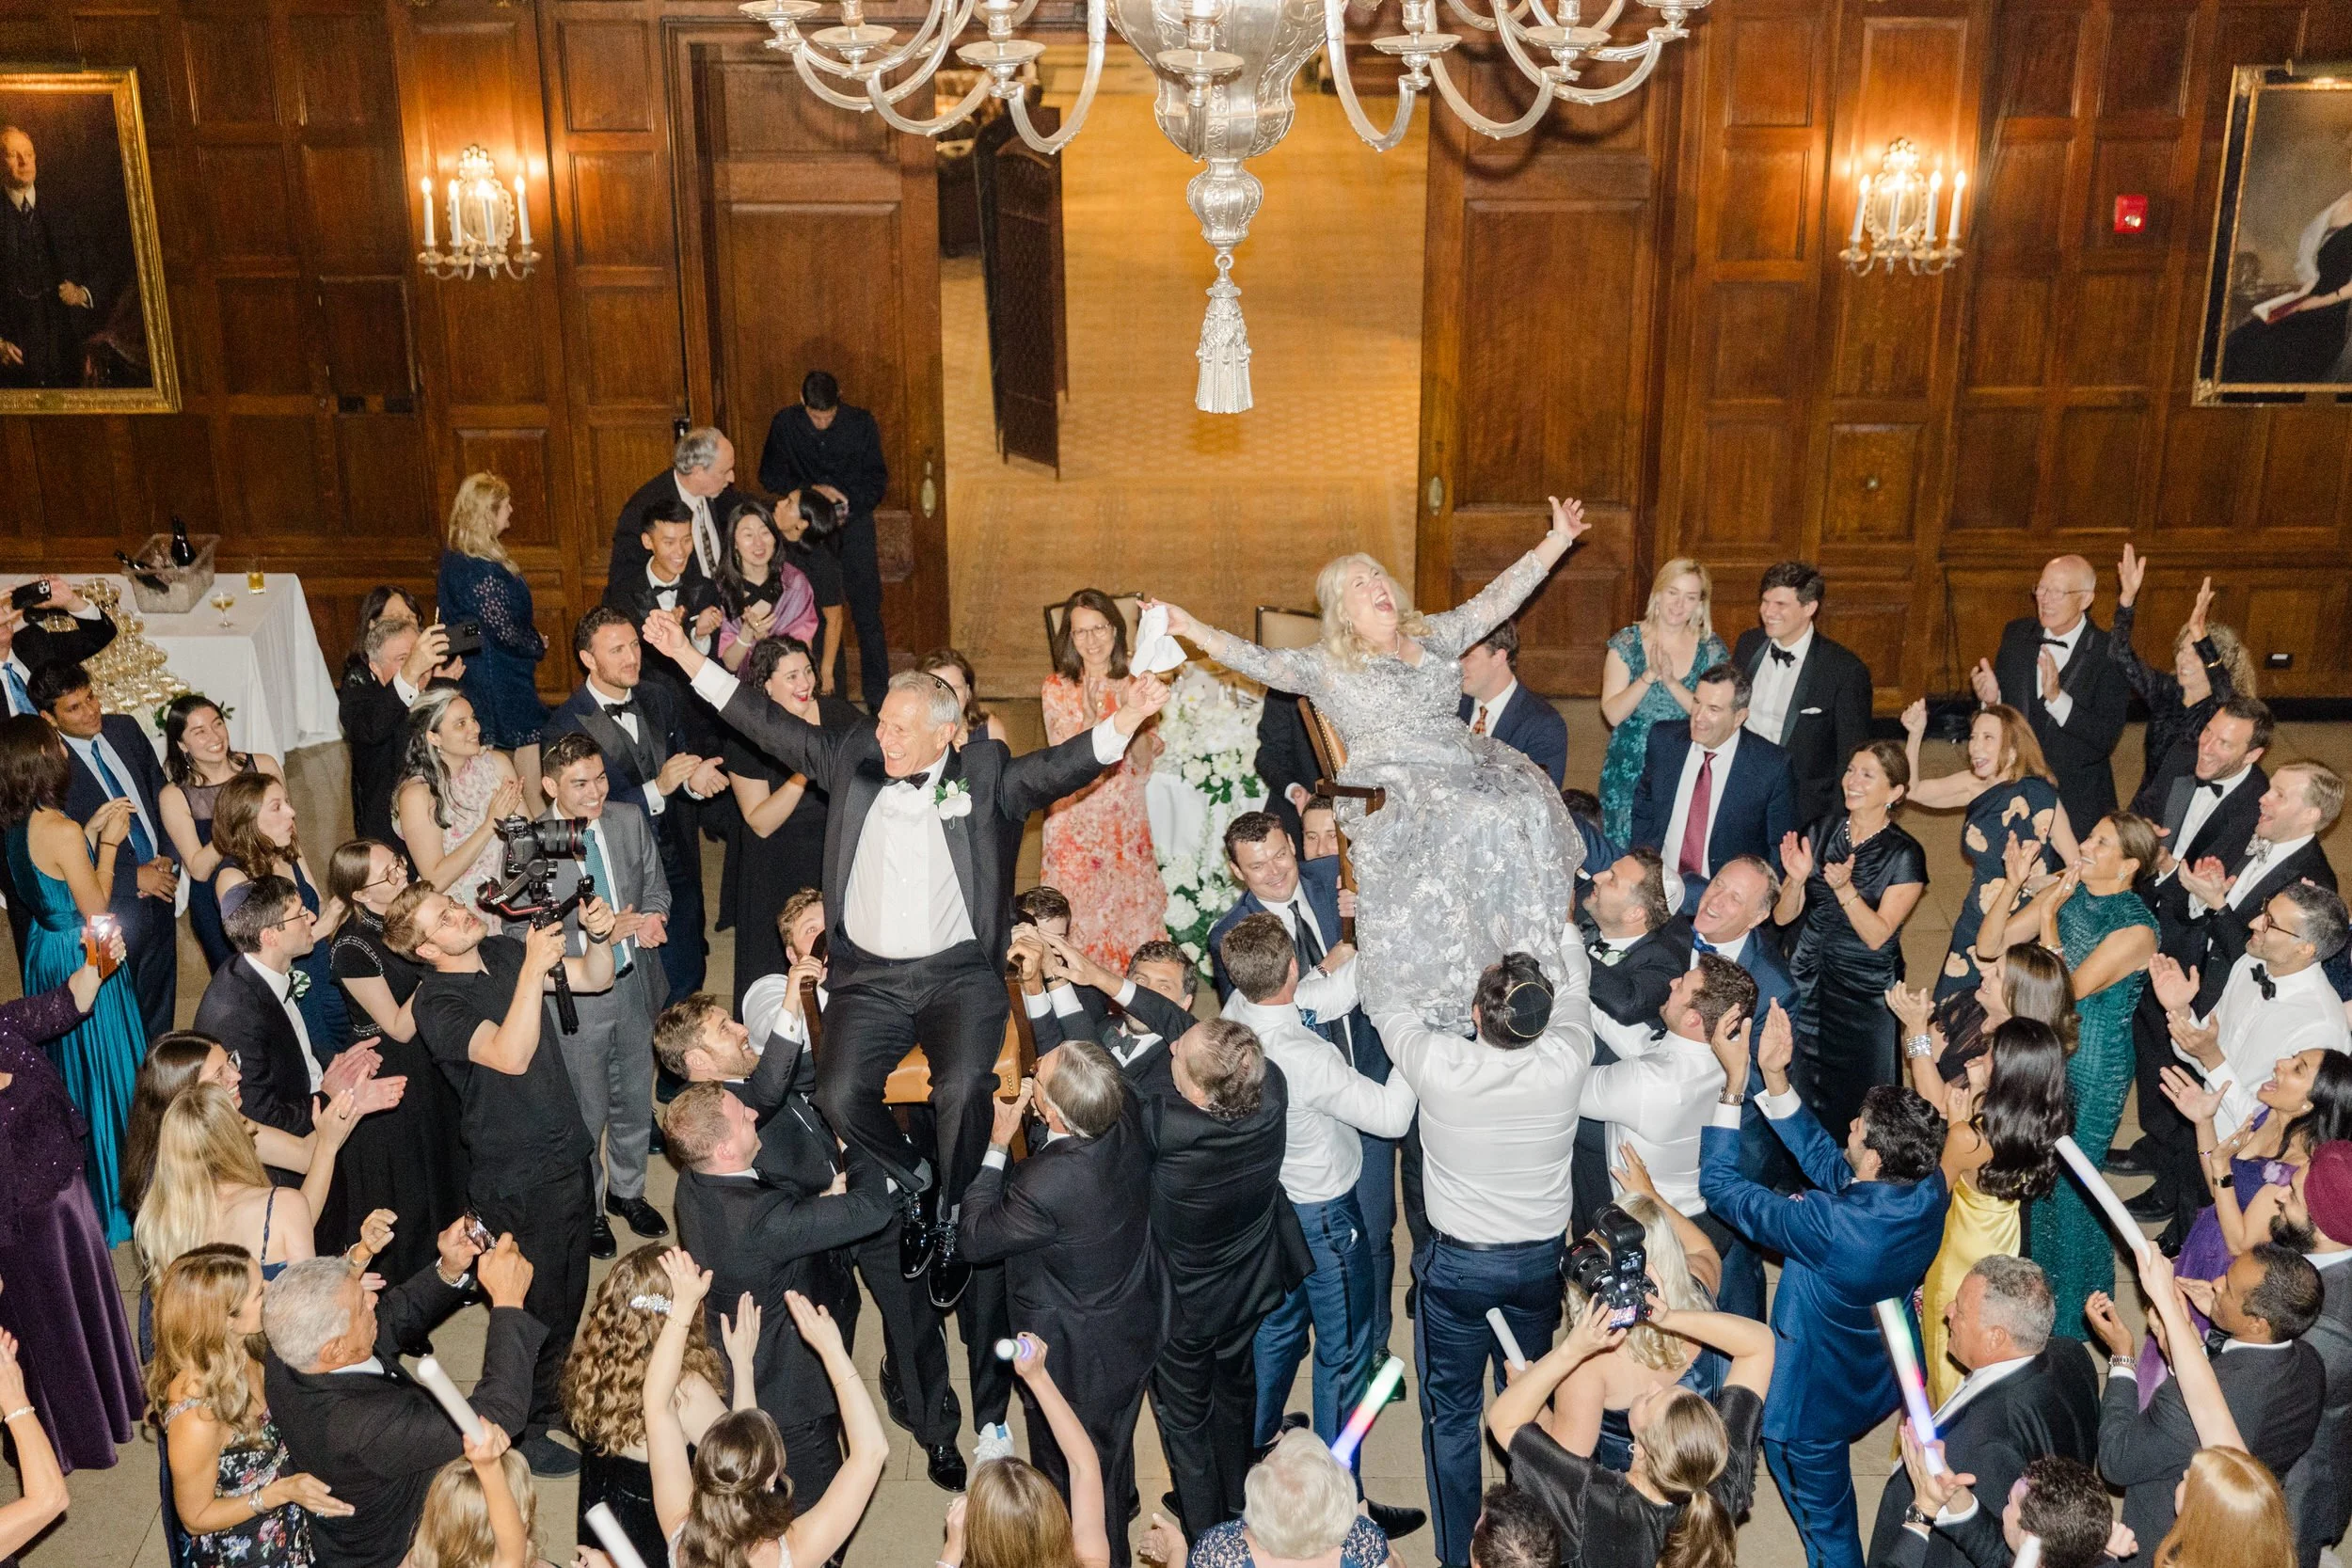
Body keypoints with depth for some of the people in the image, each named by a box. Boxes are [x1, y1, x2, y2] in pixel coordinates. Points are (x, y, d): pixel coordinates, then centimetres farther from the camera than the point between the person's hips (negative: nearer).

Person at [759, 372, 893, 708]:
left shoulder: (861, 423, -6)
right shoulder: (785, 424, -4)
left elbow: (878, 479, -1)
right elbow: (769, 475, 1)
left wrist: (848, 509, -15)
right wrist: (812, 490, -13)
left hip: (854, 522, -1)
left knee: (867, 613, -4)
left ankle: (878, 698, 2)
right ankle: (833, 694, 12)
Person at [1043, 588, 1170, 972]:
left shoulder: (1133, 685, 4)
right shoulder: (1057, 688, -2)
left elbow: (1144, 764, -1)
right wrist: (1089, 717, -26)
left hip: (1125, 819, 2)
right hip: (1075, 820, -2)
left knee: (1131, 906, 3)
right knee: (1080, 910, -2)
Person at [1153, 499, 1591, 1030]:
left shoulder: (1434, 636, 21)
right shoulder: (1328, 667, 9)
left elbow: (1496, 599, 21)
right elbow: (1260, 662, -3)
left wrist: (1558, 539, 18)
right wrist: (1191, 629, -15)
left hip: (1464, 766, 5)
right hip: (1393, 787, -5)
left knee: (1528, 808, -25)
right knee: (1471, 825, -33)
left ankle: (1527, 966, -16)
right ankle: (1455, 1000, -28)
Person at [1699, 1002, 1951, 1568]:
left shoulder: (1830, 1225, -43)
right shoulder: (1931, 1190, -23)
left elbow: (1719, 1185, -28)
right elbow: (1824, 1161, -7)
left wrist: (1734, 1085, -24)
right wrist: (1774, 1078, -14)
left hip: (1816, 1399, -7)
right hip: (1882, 1377, 7)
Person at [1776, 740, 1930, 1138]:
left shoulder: (1905, 855, -11)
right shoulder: (1821, 832, 0)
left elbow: (1876, 935, -17)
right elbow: (1783, 916, -1)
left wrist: (1844, 888, -30)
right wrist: (1797, 880, -20)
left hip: (1864, 995, -4)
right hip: (1805, 982, 4)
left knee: (1849, 1107, 7)